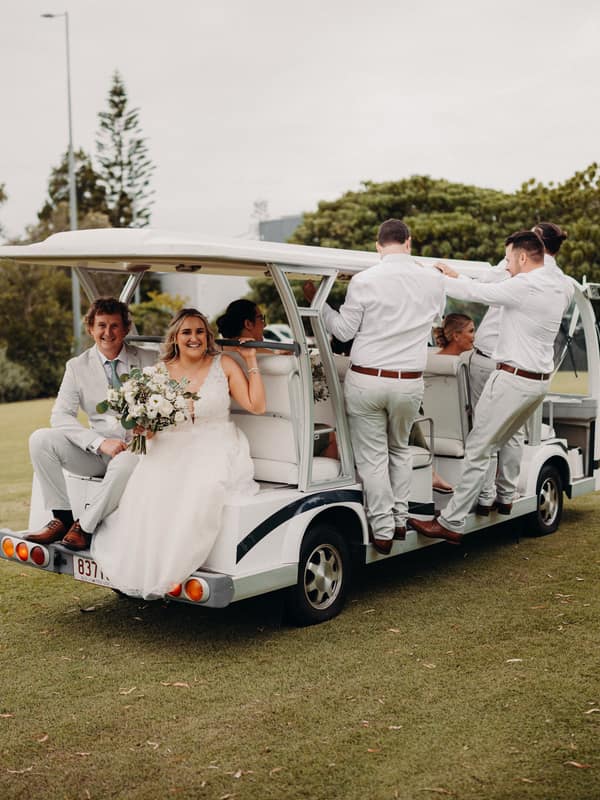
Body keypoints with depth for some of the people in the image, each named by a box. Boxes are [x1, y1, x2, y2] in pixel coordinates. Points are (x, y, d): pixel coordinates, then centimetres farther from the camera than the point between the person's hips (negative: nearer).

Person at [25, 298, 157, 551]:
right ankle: (62, 518, -10)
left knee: (126, 464, -37)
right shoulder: (77, 366, 5)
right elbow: (60, 416, -5)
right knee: (40, 439, -19)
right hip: (95, 452, 3)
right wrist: (100, 442, -19)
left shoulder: (150, 361, 3)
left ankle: (84, 526, -16)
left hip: (136, 449, -2)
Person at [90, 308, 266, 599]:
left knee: (200, 490, -35)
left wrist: (251, 361, -1)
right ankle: (143, 567, -15)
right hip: (172, 449, 2)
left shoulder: (224, 365, 4)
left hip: (215, 449, -2)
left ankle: (174, 569, -21)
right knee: (149, 489, -30)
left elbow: (256, 406, 0)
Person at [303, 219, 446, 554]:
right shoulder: (434, 280, 2)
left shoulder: (364, 281, -8)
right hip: (409, 383, 3)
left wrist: (316, 300, 10)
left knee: (372, 456, 7)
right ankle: (400, 520, 26)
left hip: (366, 381, -3)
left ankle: (383, 531, 10)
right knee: (400, 450, 23)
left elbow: (344, 331, -2)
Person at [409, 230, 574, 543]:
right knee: (507, 438, 28)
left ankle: (451, 523, -4)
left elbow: (475, 292, -17)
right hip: (541, 380, 9)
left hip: (513, 378, -9)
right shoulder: (561, 287, 9)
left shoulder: (525, 286, -18)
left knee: (478, 450, -6)